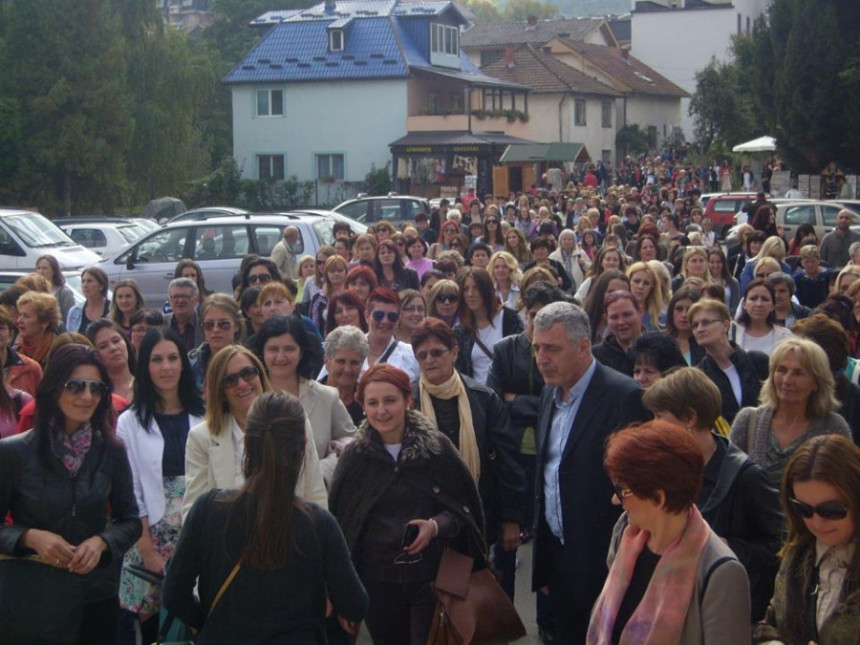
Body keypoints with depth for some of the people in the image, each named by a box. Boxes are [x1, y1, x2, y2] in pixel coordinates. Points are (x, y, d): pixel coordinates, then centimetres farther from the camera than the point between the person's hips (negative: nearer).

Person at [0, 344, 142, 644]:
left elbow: (130, 520, 6)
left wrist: (101, 541, -13)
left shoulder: (111, 452, 0)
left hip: (97, 596, 2)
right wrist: (30, 537, -20)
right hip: (29, 596, -2)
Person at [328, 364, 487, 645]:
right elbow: (340, 520, 7)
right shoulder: (354, 457, 0)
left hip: (432, 576, -2)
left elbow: (468, 506, 2)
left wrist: (436, 525, -16)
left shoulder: (437, 448, -5)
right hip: (377, 581, 2)